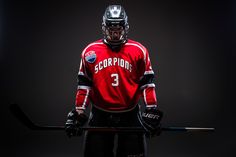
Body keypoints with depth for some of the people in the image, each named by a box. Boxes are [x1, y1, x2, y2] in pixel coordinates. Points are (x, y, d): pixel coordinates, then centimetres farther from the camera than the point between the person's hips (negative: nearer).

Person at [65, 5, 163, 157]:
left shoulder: (139, 51, -1)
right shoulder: (90, 51, 2)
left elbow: (147, 83, 1)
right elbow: (84, 85, 5)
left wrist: (151, 111, -4)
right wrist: (79, 113, 2)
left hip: (130, 115, 0)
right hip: (100, 116, 1)